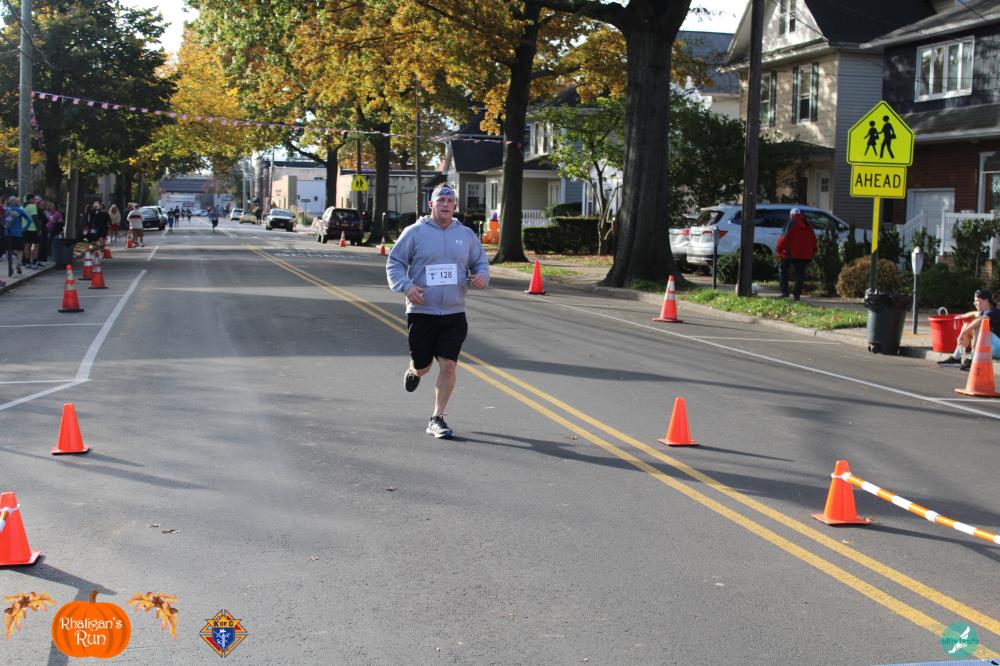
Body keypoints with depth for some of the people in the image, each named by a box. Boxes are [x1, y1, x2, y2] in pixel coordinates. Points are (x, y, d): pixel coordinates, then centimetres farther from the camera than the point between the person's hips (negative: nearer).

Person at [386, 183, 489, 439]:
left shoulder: (466, 235, 8)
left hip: (454, 315, 2)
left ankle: (437, 419, 6)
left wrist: (482, 276, -6)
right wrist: (406, 286, -18)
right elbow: (394, 263, 0)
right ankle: (413, 371, 47)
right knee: (422, 367, 8)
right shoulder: (415, 232, -2)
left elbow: (480, 262, 18)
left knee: (448, 365, -6)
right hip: (421, 313, -2)